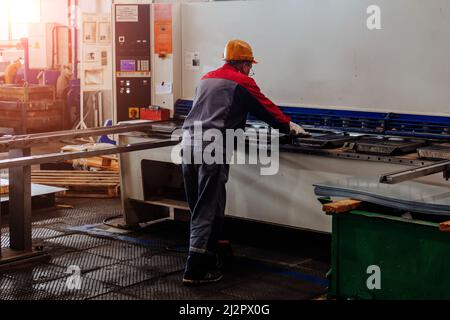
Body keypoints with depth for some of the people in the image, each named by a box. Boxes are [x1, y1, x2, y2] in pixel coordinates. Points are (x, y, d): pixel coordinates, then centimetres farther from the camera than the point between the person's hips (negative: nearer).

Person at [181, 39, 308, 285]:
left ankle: (207, 261, 24)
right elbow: (266, 108, 7)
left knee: (199, 209, 14)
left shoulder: (206, 79, 23)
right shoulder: (242, 82, 2)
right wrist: (289, 126, 23)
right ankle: (195, 271, -5)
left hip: (188, 143, 7)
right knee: (208, 211, -4)